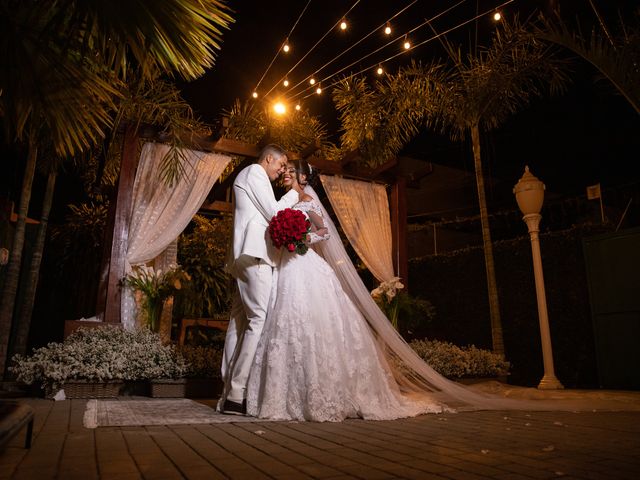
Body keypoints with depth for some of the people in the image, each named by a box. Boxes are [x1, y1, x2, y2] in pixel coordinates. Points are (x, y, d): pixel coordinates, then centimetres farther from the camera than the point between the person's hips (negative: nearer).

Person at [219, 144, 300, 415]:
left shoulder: (245, 177, 31)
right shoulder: (255, 172, 1)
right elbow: (274, 212, -5)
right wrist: (294, 193, 9)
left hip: (244, 257, 11)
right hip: (254, 254, -10)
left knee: (239, 321, 4)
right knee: (258, 319, -14)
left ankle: (228, 393, 4)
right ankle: (236, 395, -16)